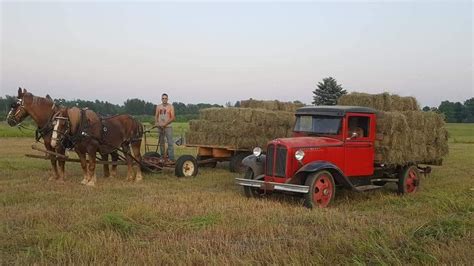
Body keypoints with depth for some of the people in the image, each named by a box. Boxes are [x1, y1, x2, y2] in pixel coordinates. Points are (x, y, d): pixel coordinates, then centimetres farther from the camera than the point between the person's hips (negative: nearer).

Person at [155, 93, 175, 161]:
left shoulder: (170, 107, -3)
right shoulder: (158, 106, 9)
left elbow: (173, 118, -9)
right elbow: (156, 116, 13)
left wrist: (165, 124, -17)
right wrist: (156, 123, -7)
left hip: (168, 127, -4)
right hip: (160, 127, 4)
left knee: (170, 143, -9)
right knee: (161, 143, 11)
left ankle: (171, 158, -10)